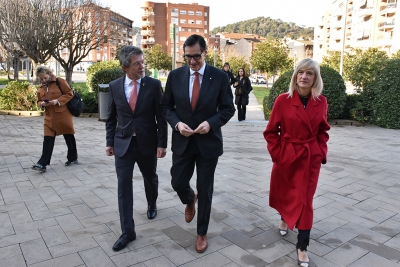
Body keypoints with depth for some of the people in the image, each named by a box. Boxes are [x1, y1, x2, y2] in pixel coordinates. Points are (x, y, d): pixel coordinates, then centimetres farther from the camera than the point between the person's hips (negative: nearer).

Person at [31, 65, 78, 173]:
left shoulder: (60, 81, -5)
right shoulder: (41, 88, 12)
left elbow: (69, 94, -7)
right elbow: (39, 101, 20)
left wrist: (57, 101, -19)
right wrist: (42, 104, -5)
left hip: (63, 115, -4)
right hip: (49, 117, 4)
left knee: (69, 137, 9)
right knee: (47, 140, -2)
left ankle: (73, 158, 26)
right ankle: (42, 164, -2)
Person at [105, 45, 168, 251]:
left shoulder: (153, 85, -8)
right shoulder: (114, 86, -1)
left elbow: (161, 117, -7)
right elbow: (111, 118, 7)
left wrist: (162, 143, -10)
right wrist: (110, 142, 4)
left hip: (147, 143, -1)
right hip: (123, 143, 1)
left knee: (150, 179, 19)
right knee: (123, 185, -2)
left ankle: (152, 205, 50)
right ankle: (127, 231, 8)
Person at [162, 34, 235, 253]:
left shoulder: (220, 77, -6)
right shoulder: (175, 75, -1)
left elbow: (228, 109, -2)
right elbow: (166, 106, 4)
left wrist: (211, 123, -20)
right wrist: (177, 123, -15)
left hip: (208, 142, -2)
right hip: (182, 141, 2)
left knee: (205, 189, 8)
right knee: (178, 183, 10)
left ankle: (202, 232, 28)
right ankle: (190, 200, 48)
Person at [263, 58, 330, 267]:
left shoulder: (321, 102, -2)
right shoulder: (283, 100, -11)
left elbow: (323, 131, 10)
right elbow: (271, 131, -5)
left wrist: (322, 152, 1)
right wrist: (277, 154, -9)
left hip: (311, 158, 1)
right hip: (286, 157, -1)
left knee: (305, 200, 1)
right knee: (283, 193, 18)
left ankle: (302, 247, 15)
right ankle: (284, 218, 52)